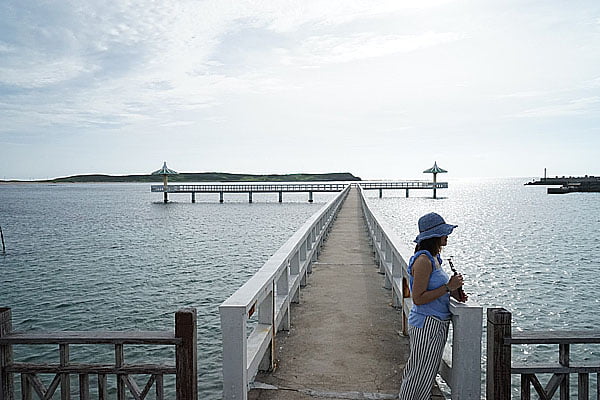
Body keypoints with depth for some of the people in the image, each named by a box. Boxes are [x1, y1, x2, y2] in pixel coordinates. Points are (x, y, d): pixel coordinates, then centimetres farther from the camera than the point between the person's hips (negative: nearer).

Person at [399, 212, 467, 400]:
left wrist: (453, 293, 5)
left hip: (438, 324, 10)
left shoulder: (434, 258, 9)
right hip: (427, 323, -10)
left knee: (427, 374, 19)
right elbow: (418, 298, -23)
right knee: (421, 376, 1)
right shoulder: (423, 260, -20)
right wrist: (448, 287, -20)